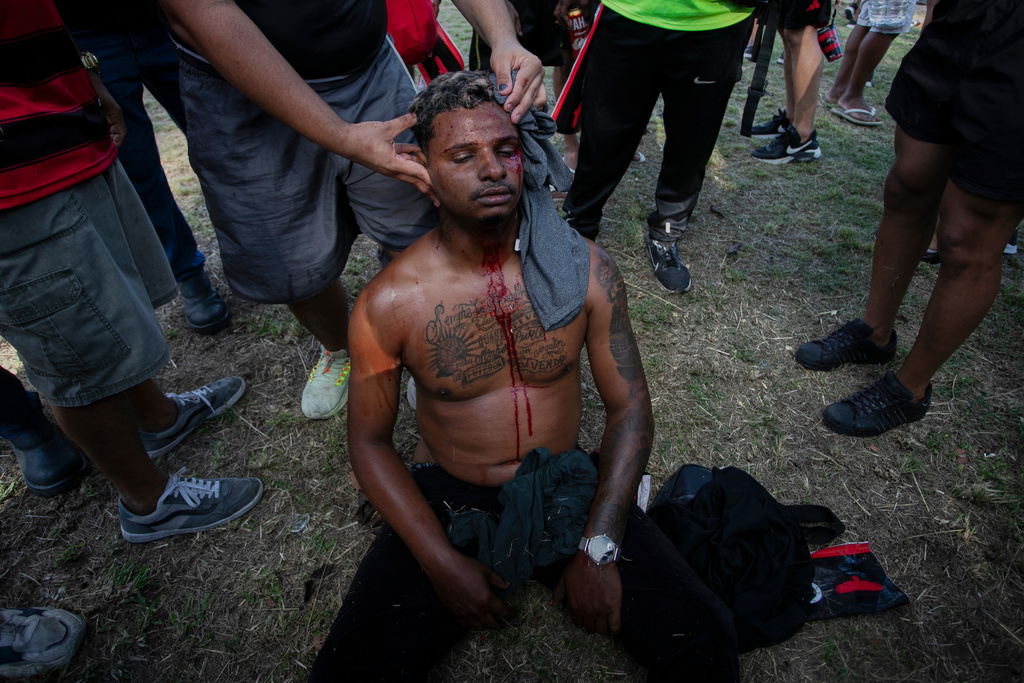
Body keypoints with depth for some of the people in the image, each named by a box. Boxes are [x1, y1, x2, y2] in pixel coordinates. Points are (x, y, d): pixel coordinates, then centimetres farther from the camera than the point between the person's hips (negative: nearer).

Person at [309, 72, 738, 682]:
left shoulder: (586, 269, -9)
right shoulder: (390, 302, -12)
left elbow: (630, 408, -4)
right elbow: (370, 440, -3)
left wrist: (599, 547, -12)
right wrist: (441, 562, -11)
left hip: (570, 488, 1)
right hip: (448, 498, 0)